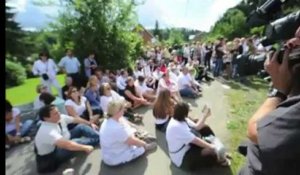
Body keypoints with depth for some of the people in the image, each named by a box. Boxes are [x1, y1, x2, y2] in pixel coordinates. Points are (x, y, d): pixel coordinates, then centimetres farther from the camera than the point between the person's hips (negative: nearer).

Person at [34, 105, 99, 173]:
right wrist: (85, 147, -37)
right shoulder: (47, 132, -36)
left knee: (81, 127, -7)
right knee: (76, 142, -32)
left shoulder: (60, 118, -14)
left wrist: (90, 124, 12)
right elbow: (67, 145, -44)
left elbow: (75, 119, 2)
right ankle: (97, 141, -8)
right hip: (52, 155, -8)